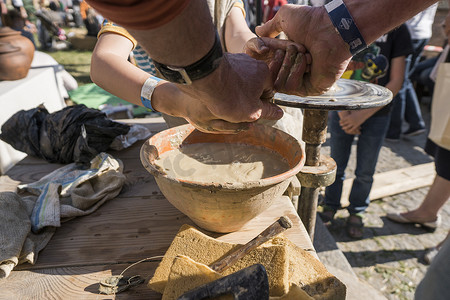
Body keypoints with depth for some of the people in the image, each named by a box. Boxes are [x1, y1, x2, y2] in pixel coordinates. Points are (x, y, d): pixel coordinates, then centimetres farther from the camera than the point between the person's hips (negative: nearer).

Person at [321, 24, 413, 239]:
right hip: (342, 111, 0)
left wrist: (363, 114, -14)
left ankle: (356, 212, 32)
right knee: (336, 165, 11)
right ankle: (330, 206, 33)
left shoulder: (396, 28, -5)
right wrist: (342, 112, -11)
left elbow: (396, 81, -6)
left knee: (365, 171, 10)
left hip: (376, 115, 0)